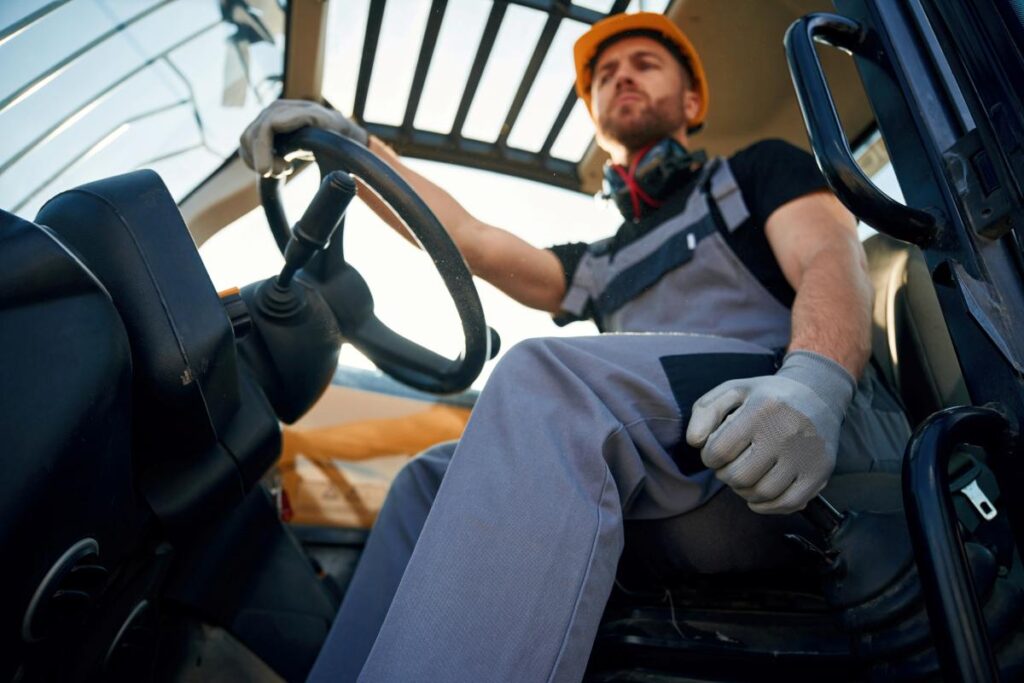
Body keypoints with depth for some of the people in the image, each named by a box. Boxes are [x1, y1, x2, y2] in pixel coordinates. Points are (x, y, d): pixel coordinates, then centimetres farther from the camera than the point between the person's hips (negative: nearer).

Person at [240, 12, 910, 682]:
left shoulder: (759, 169, 18)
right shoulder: (600, 268, 29)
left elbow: (836, 261, -2)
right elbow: (474, 242, 17)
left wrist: (812, 381, -25)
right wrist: (355, 145, 7)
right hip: (683, 518, 5)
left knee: (547, 376, -29)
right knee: (433, 481, -7)